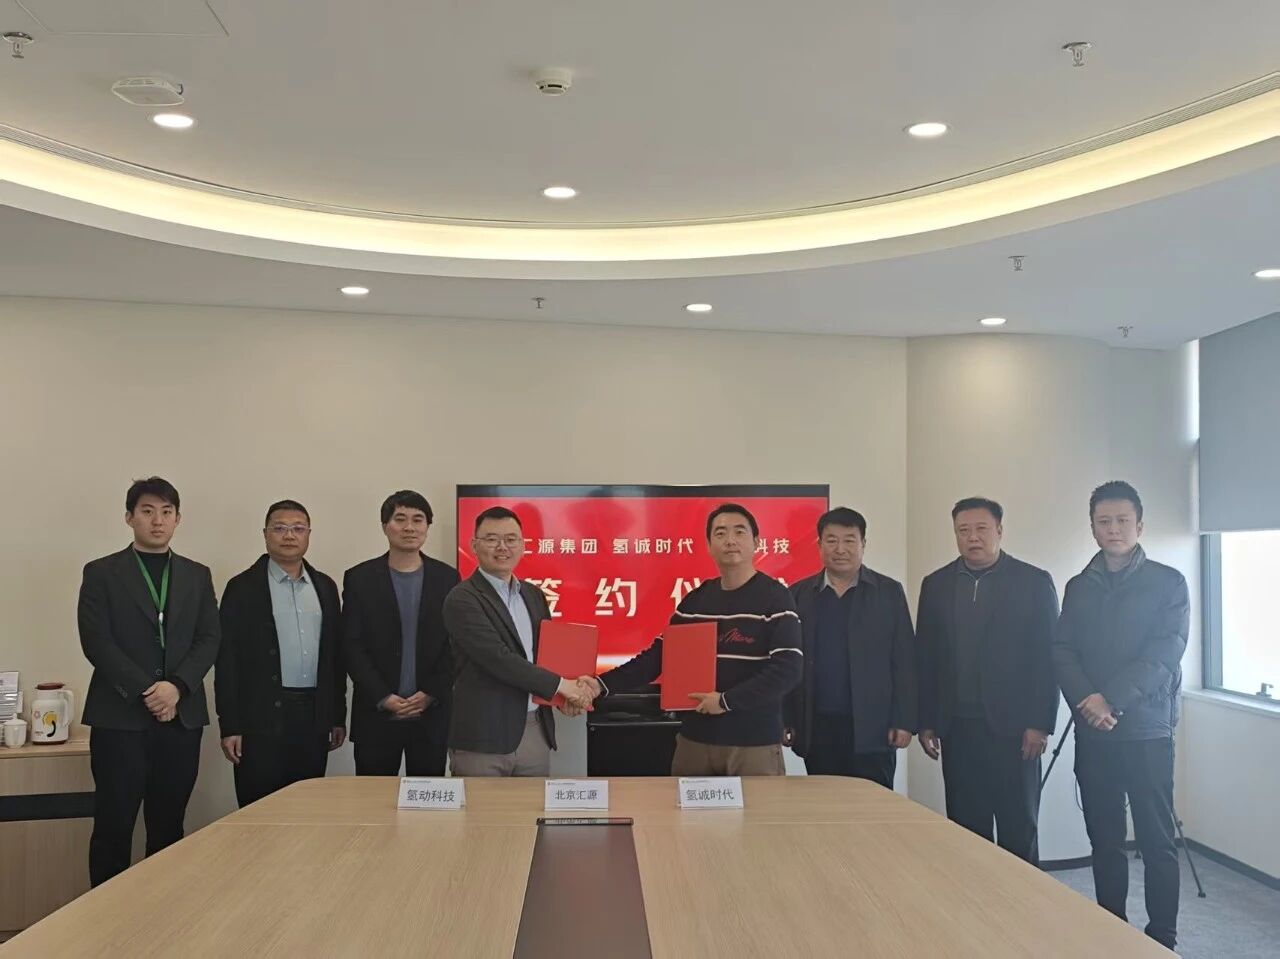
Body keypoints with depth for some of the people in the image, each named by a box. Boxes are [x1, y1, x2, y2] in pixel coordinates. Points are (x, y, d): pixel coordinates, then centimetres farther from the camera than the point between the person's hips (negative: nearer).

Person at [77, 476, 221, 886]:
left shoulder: (197, 576, 13)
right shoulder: (101, 573, 4)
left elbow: (208, 640, 6)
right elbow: (96, 641, -5)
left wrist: (176, 687, -11)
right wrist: (145, 690, -13)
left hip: (181, 717, 3)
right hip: (120, 718, -3)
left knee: (168, 827, 7)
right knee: (113, 827, -1)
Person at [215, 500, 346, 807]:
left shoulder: (325, 587, 12)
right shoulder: (243, 588, -1)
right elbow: (227, 660, -4)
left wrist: (338, 717, 11)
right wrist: (230, 726, -9)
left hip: (314, 717, 4)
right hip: (263, 719, -4)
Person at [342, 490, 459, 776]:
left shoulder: (447, 578, 5)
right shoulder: (360, 578, 3)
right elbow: (352, 647, -1)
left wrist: (431, 694, -8)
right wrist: (383, 697, -10)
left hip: (432, 714, 1)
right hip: (376, 714, 0)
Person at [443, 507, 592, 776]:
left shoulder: (533, 595, 13)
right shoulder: (462, 600, -9)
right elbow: (497, 658, -18)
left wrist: (573, 689, 0)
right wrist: (559, 684, -13)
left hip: (536, 731, 6)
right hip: (483, 737, -6)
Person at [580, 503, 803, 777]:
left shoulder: (774, 597, -7)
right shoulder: (695, 600, 8)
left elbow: (788, 669, -15)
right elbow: (658, 655, 9)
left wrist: (727, 701, -18)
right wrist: (602, 684, -4)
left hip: (755, 742, -4)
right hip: (695, 738, 5)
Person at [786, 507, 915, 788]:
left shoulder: (889, 592, 3)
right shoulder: (799, 594, 7)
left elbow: (904, 662, 1)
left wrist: (904, 722, -5)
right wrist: (785, 720, 2)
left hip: (872, 728, -1)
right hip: (818, 728, 2)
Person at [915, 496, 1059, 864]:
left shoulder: (1035, 582, 0)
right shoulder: (936, 585, 8)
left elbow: (1048, 656, -3)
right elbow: (925, 657, 8)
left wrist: (1040, 724, -8)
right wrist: (925, 722, 5)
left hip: (1013, 727, -2)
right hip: (957, 729, 3)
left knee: (1019, 830, 5)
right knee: (965, 828, 5)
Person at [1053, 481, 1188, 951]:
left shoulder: (1168, 582, 0)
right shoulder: (1079, 587, 10)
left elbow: (1166, 653, -10)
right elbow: (1062, 652, 3)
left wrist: (1114, 700, -19)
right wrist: (1087, 699, -15)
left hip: (1147, 730, -3)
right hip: (1092, 732, 3)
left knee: (1156, 840, 0)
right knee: (1104, 839, 10)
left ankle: (1162, 939, 11)